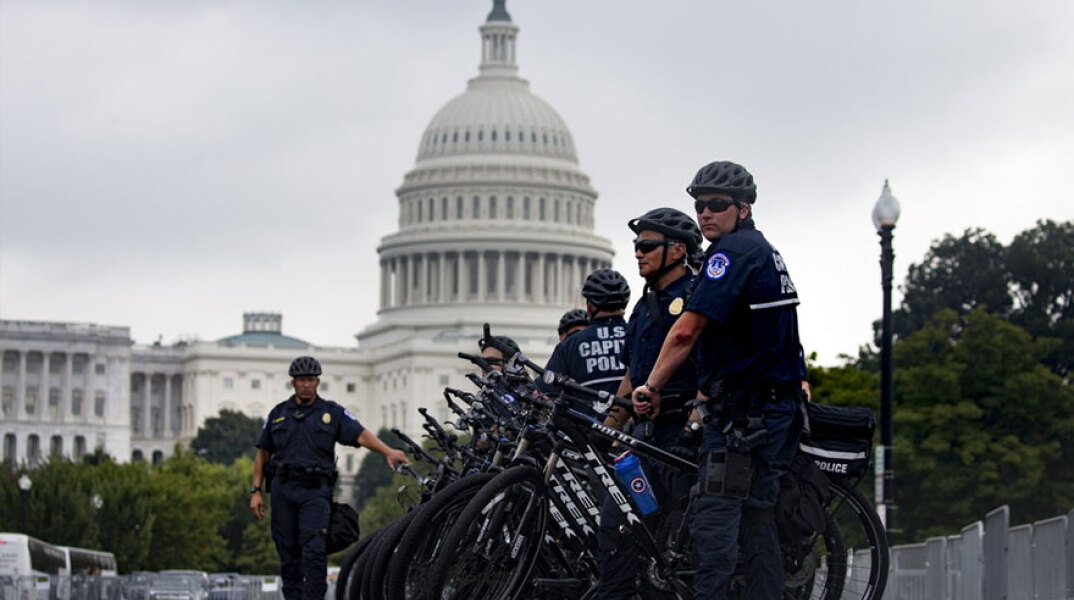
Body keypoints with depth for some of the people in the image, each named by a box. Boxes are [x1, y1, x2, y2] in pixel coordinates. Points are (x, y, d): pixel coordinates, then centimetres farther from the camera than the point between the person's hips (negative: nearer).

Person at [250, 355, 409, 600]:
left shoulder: (333, 413, 8)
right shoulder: (278, 414, 15)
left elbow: (361, 434, -5)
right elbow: (263, 453, 18)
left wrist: (387, 451, -23)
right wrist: (256, 491, 10)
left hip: (315, 490, -3)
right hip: (283, 489, 3)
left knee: (314, 551, -16)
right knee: (288, 555, 3)